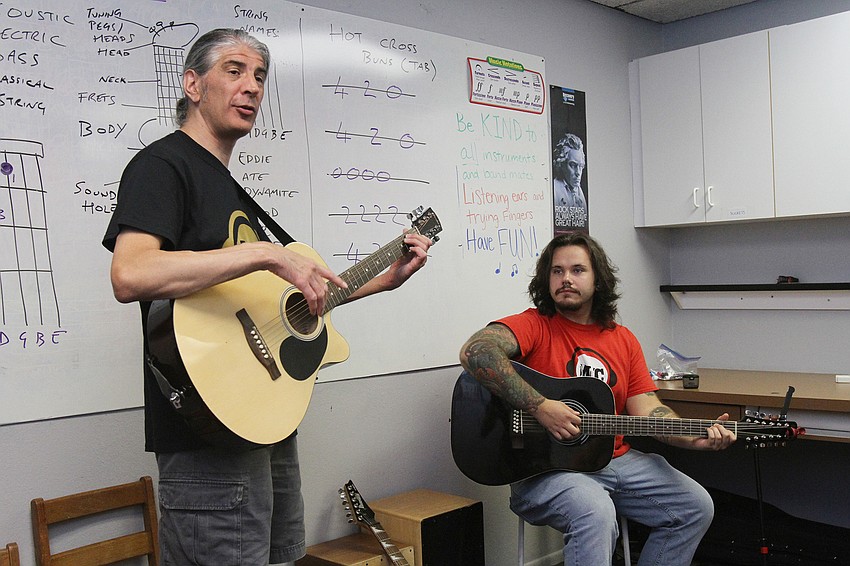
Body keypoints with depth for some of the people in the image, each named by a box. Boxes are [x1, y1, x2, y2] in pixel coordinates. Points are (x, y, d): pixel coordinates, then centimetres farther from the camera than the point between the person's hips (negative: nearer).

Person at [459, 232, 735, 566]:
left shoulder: (623, 340, 12)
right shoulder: (534, 325, -8)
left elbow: (647, 410, 7)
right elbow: (474, 352, -27)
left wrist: (698, 439, -11)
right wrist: (539, 406, -29)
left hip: (617, 460, 7)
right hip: (545, 467, -7)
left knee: (696, 506, 3)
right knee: (597, 514, -34)